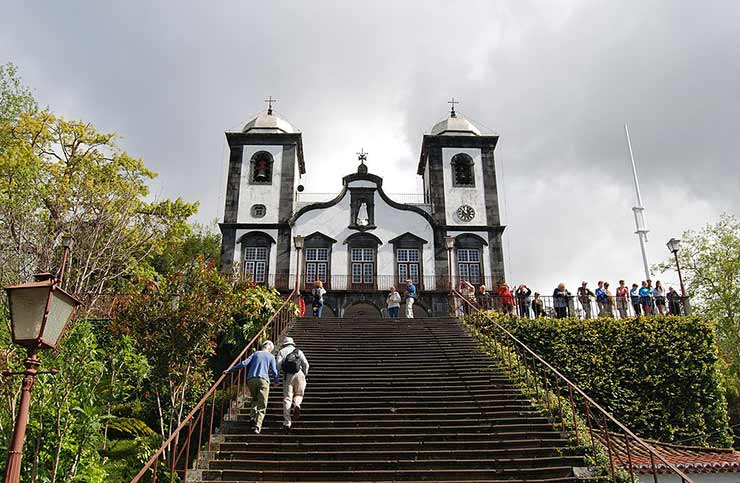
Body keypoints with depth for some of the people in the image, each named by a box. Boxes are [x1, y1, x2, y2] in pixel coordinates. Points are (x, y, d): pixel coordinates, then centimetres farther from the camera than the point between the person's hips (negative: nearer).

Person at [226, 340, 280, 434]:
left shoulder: (256, 353, 15)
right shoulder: (271, 356, 10)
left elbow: (244, 363, 5)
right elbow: (274, 371, 6)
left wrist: (230, 370, 8)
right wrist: (277, 380, 25)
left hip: (251, 379, 3)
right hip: (263, 380, -3)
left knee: (254, 399, 26)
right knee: (262, 404, 0)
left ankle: (253, 416, 11)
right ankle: (258, 426, -12)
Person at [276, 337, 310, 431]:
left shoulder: (281, 351, 19)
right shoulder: (299, 351, 22)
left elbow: (278, 364, 2)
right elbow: (306, 364, 9)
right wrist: (304, 375, 21)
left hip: (288, 375, -1)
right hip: (299, 374, 1)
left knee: (287, 399, 3)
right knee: (299, 395, 18)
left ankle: (287, 423, -3)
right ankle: (296, 405, -16)